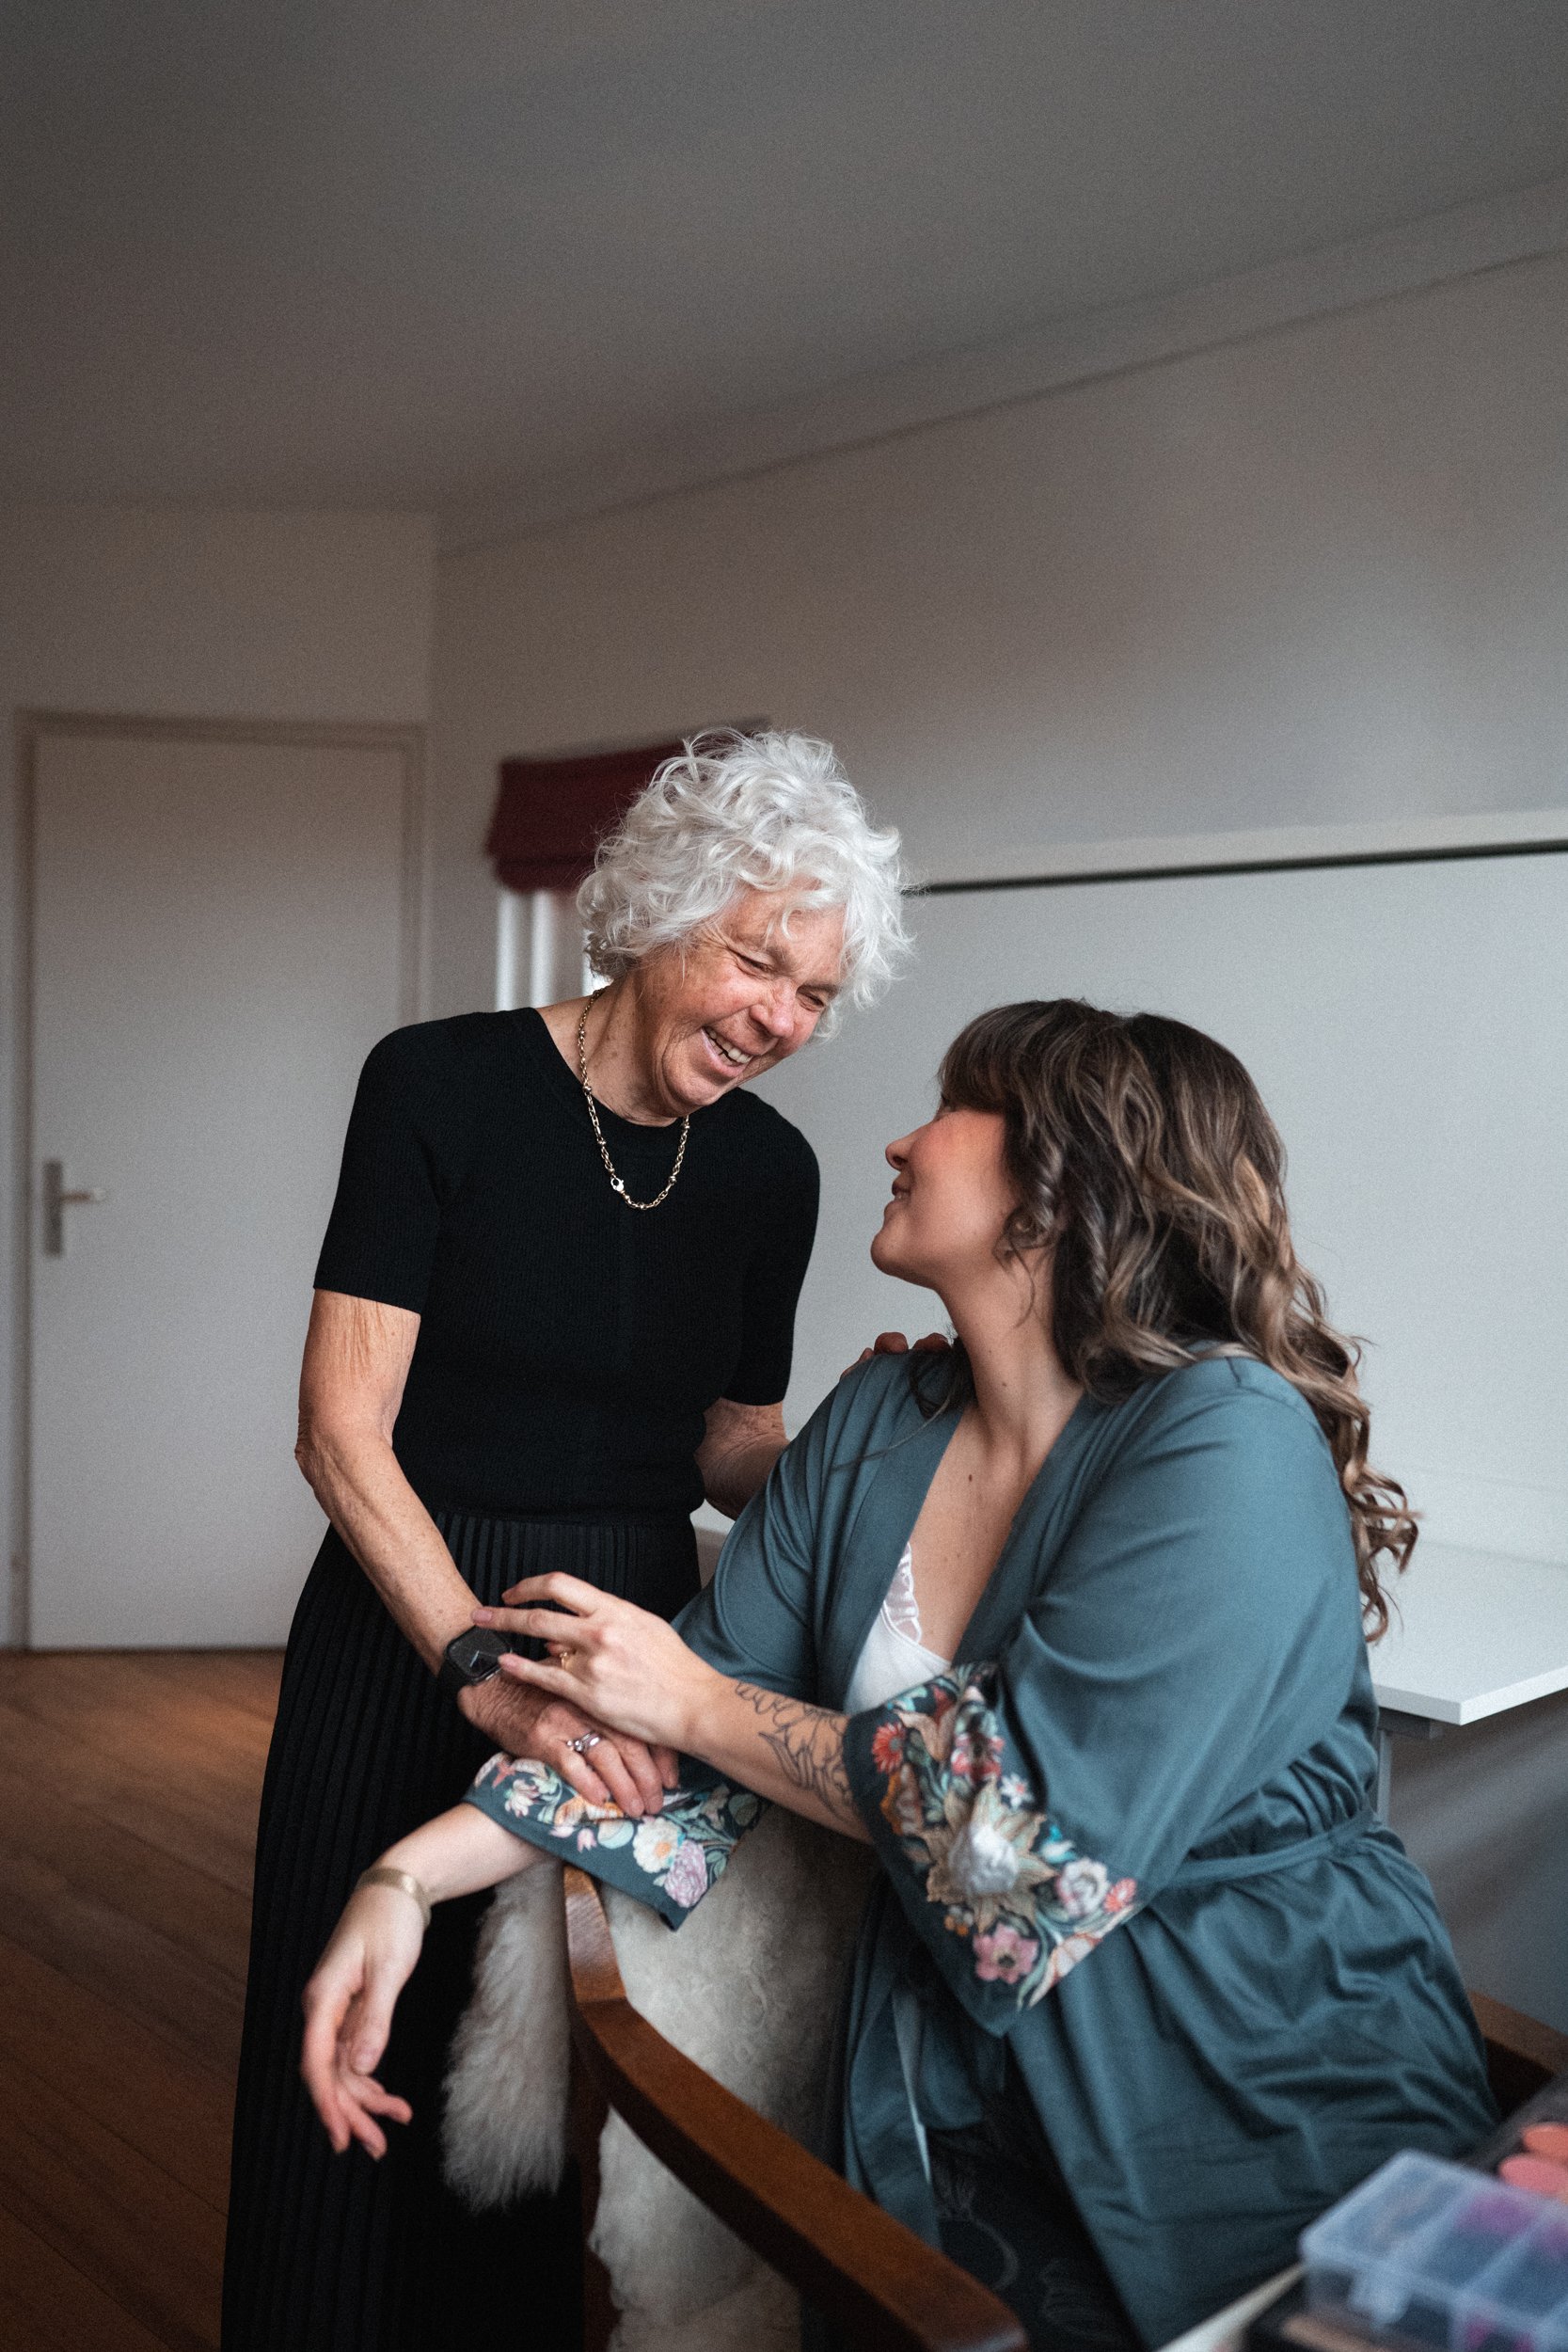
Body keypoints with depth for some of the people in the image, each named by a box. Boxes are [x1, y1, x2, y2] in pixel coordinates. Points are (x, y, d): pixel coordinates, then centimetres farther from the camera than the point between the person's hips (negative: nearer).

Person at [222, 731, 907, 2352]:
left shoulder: (771, 1171, 0)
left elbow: (728, 1451, 9)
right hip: (407, 1640, -3)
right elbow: (343, 1432, -17)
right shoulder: (442, 1084, -13)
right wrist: (487, 1670, -29)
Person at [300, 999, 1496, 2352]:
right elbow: (680, 1723, -1)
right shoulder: (879, 1423, -1)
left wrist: (694, 1700, -17)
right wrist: (408, 1878, -12)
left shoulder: (1230, 1441, -23)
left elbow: (1030, 1821, -27)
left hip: (1260, 2125, -5)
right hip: (957, 2113, 5)